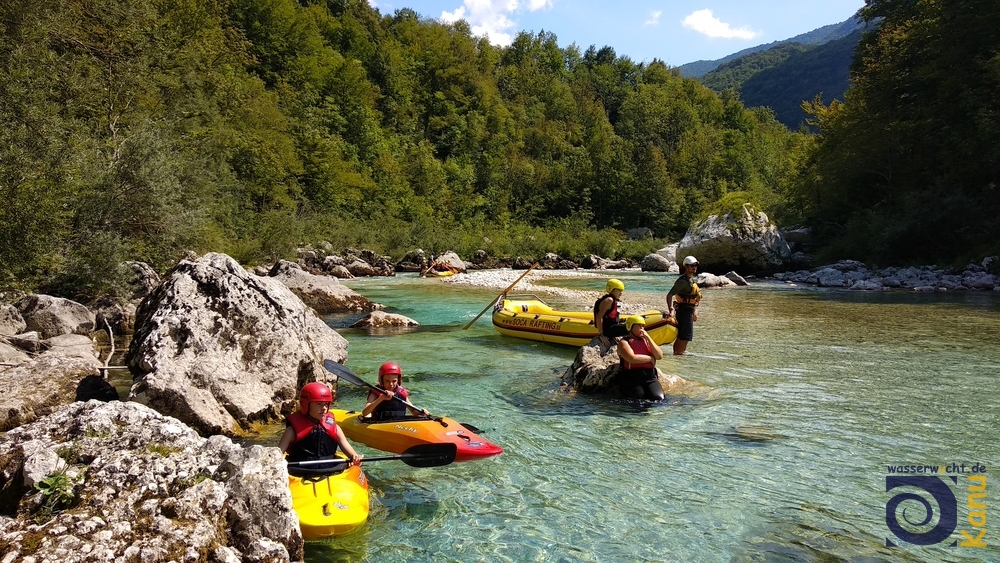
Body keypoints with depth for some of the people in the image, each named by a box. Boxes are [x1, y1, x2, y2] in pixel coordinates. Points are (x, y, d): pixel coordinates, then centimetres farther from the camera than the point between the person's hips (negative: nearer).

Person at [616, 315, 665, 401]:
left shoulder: (646, 340, 19)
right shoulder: (624, 342, 3)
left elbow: (660, 356, 5)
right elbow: (632, 358, -15)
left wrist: (648, 338, 0)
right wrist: (651, 358, -2)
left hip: (650, 377, 4)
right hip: (631, 378, -4)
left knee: (658, 399, -20)